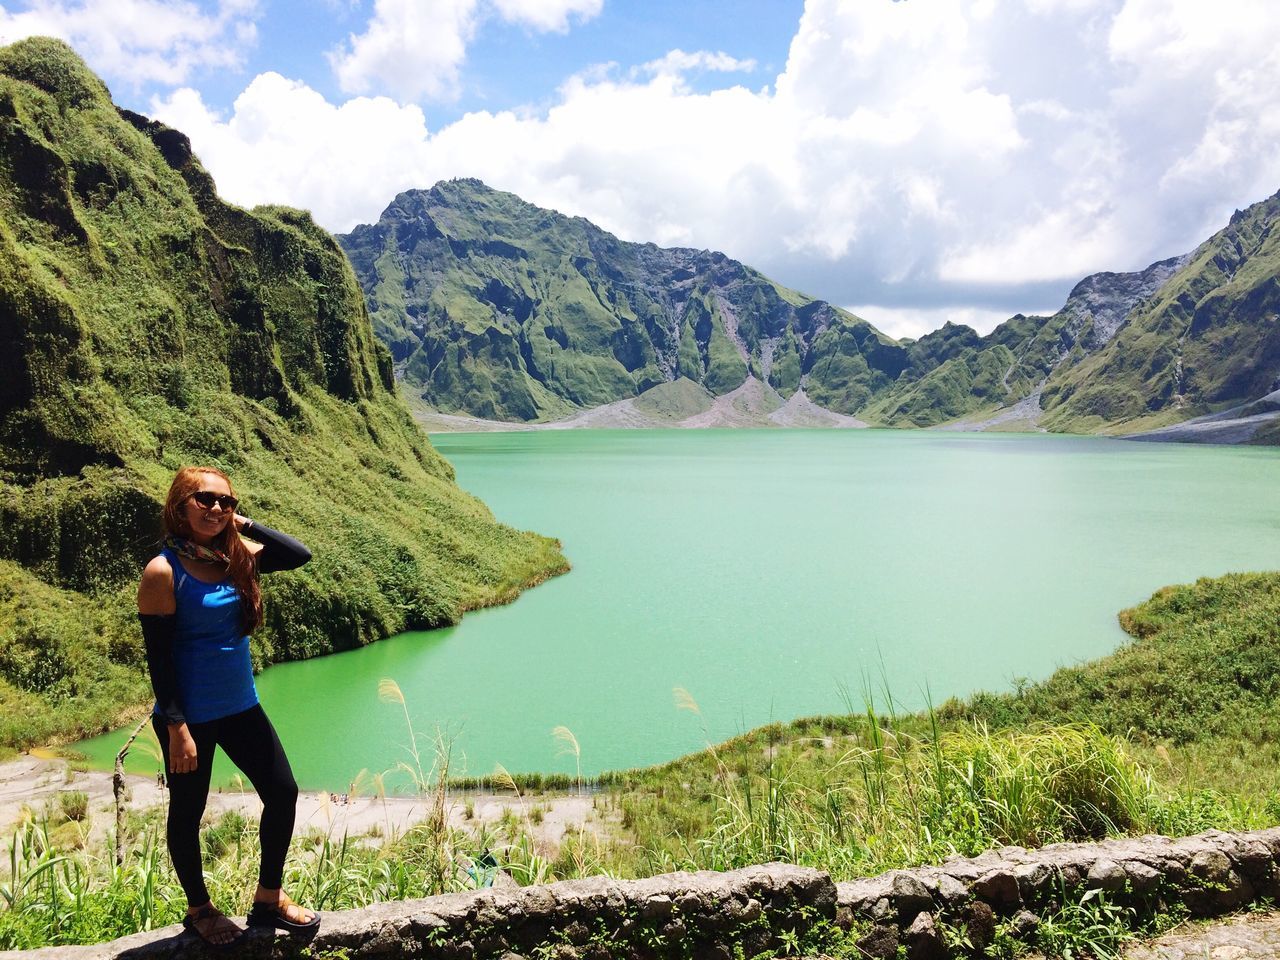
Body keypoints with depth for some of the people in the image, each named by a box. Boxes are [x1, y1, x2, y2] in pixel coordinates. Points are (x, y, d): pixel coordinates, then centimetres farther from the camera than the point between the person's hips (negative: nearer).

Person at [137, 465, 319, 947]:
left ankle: (268, 899, 27)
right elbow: (158, 657, -17)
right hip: (190, 716, -6)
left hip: (241, 705, 6)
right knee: (188, 813, 12)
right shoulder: (164, 572, -16)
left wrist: (245, 525, -9)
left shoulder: (234, 556, 0)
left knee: (283, 793, 9)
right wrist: (176, 727, -18)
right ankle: (198, 909, 34)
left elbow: (299, 555, -5)